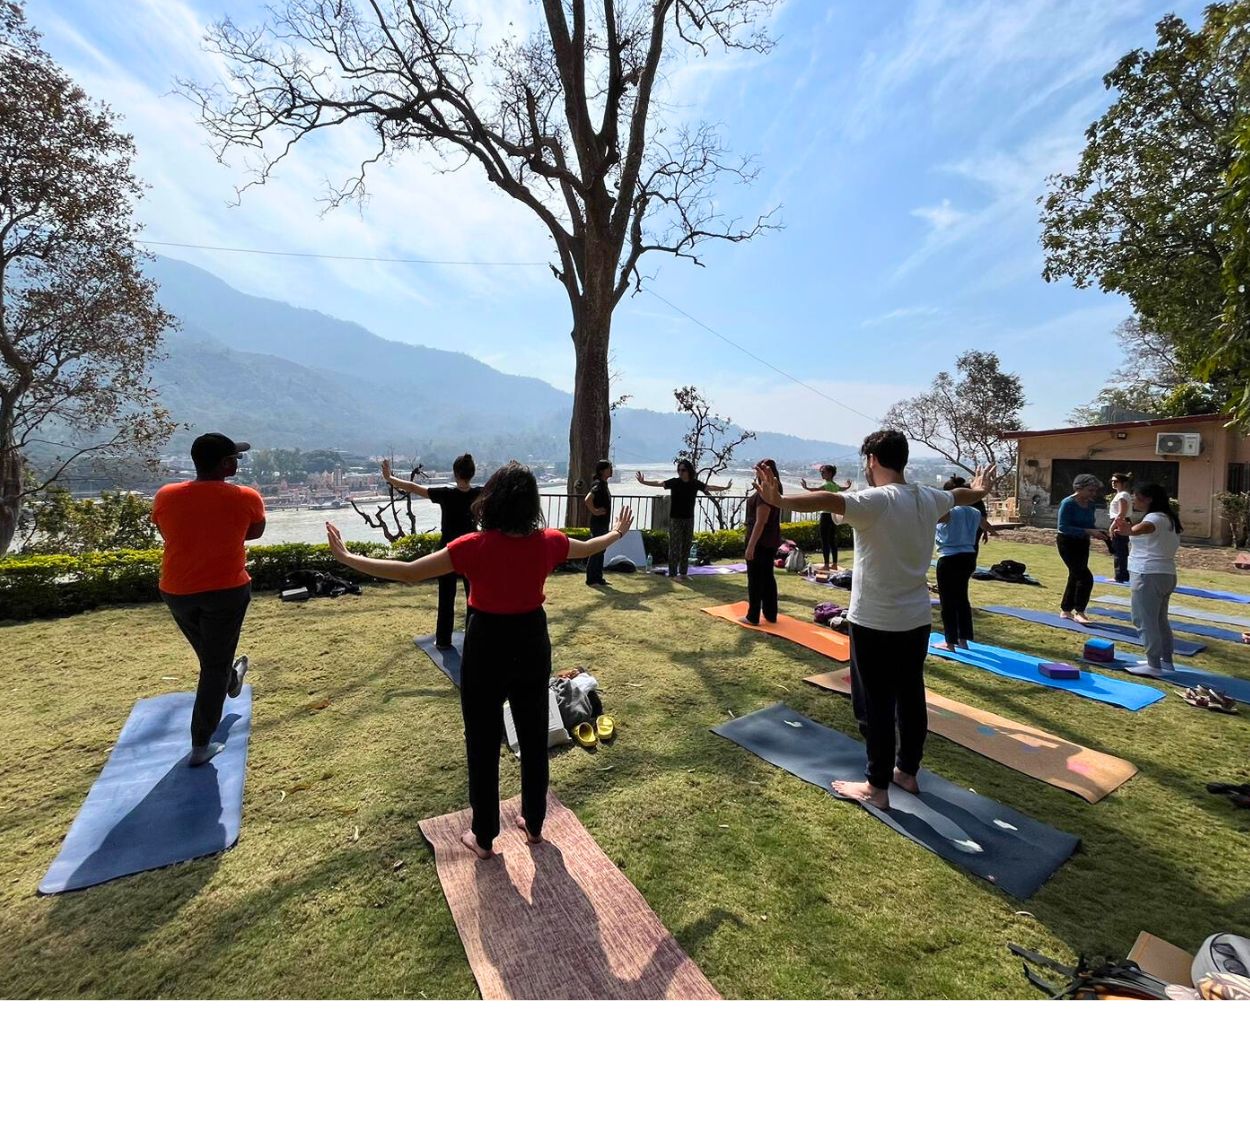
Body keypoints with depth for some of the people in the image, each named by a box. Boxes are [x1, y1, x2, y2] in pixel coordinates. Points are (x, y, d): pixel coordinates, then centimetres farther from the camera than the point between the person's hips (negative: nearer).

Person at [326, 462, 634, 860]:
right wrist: (618, 532, 30)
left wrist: (346, 557, -5)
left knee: (483, 744, 13)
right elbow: (588, 548, 10)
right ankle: (534, 824, 36)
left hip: (487, 648, -3)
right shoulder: (547, 542, -10)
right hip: (532, 644, 4)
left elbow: (408, 573, -16)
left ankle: (483, 838, 29)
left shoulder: (475, 546, -21)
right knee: (534, 738, 19)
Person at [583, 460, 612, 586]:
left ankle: (598, 578, 22)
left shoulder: (604, 483, 12)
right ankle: (591, 579, 5)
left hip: (603, 523, 10)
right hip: (598, 523, -10)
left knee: (601, 551, 14)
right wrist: (595, 511, -21)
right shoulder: (598, 484, -17)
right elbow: (588, 499, -31)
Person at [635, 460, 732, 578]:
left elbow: (710, 488, 11)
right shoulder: (674, 482, -7)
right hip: (675, 519, -4)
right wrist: (643, 482, -28)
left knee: (686, 546, 9)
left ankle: (683, 573, 18)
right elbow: (659, 483, -16)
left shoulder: (695, 483, 2)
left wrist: (725, 488, 12)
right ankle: (672, 574, 1)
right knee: (674, 546, -4)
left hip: (689, 519, 4)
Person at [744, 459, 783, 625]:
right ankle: (771, 615, 21)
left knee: (755, 579, -2)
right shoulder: (775, 489, 7)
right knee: (768, 577, 14)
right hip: (771, 540, 10)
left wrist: (751, 545, -24)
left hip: (760, 541, -10)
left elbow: (760, 522, -24)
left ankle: (753, 617, 4)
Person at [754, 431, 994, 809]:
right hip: (917, 620, 8)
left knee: (875, 705, 3)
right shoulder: (929, 498, 6)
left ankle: (877, 787, 15)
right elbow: (960, 495, 29)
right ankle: (907, 771, 35)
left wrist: (779, 501, -52)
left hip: (876, 623, -8)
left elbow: (828, 500, -39)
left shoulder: (875, 500, -19)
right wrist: (979, 490, 52)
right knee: (911, 698, 18)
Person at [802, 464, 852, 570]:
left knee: (825, 541, -5)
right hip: (834, 514, 9)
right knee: (833, 540, 14)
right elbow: (844, 488, 38)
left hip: (826, 515, -9)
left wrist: (806, 488, -50)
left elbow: (816, 489, -34)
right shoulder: (835, 485, 14)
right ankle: (834, 564, 20)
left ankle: (826, 565, -5)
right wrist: (848, 485, 61)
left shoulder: (827, 484, -11)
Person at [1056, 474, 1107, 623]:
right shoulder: (1068, 503, -18)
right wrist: (1088, 532, -28)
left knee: (1075, 577, 13)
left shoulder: (1090, 504, 4)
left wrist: (1097, 532, -9)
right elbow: (1063, 527, -24)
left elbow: (1089, 525, 12)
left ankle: (1065, 610, 24)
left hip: (1082, 543, 8)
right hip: (1067, 542, -8)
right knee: (1086, 577, -13)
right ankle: (1079, 612, -3)